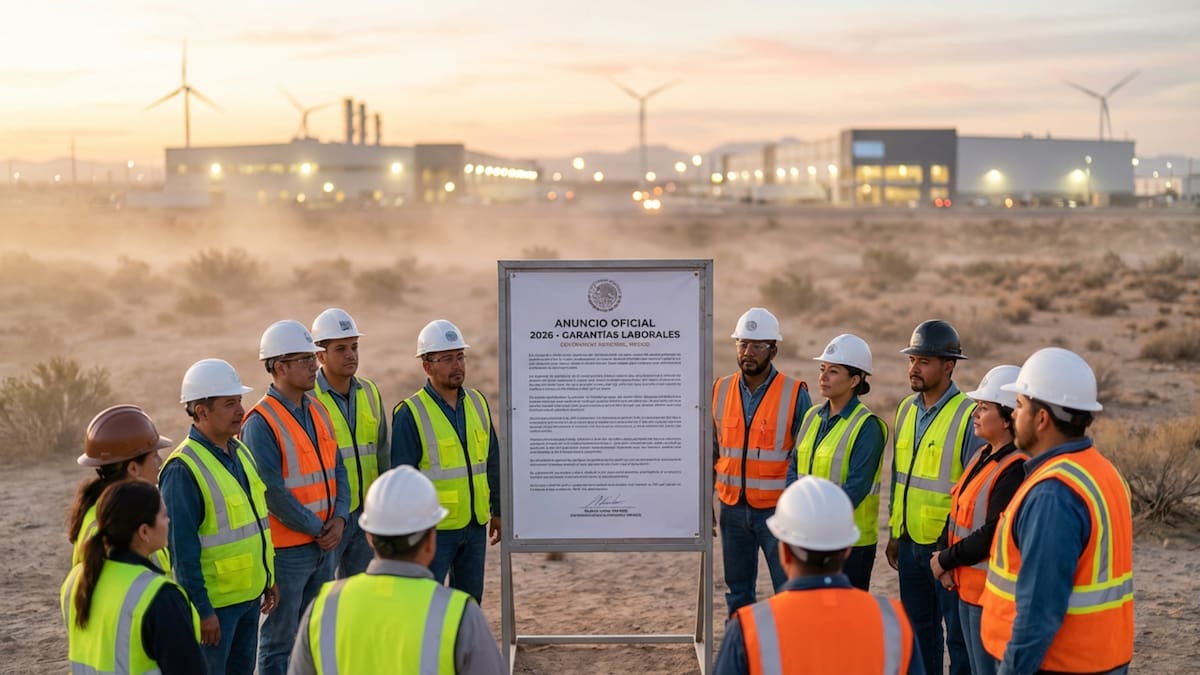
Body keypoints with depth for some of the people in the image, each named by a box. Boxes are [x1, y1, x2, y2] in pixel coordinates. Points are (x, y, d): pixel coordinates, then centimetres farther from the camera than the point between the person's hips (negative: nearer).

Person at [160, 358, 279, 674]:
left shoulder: (240, 451, 6)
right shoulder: (183, 468, -20)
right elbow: (182, 550, -20)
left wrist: (268, 578, 16)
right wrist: (201, 610, -19)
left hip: (249, 594, 8)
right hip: (214, 602, -8)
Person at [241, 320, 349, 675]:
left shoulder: (317, 409, 8)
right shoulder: (261, 422, -16)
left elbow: (337, 469, 11)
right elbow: (272, 492, -20)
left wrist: (339, 517, -5)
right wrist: (317, 529, -13)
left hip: (324, 545, 8)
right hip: (286, 549, -7)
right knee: (278, 643, 5)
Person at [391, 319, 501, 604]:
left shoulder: (477, 402, 6)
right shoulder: (410, 414, -13)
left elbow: (492, 461, 13)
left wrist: (498, 510, 14)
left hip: (475, 525, 6)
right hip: (434, 530, -6)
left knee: (470, 600, 16)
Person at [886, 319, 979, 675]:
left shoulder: (969, 416, -15)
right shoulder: (906, 409, 7)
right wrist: (895, 532, 16)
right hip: (911, 542, 7)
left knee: (958, 633, 5)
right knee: (919, 628, 19)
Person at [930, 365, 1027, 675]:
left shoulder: (1015, 470, -21)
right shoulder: (983, 455, 9)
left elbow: (992, 536, -24)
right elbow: (957, 512, 12)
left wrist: (945, 560, -12)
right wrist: (943, 555, -3)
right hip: (968, 587, 9)